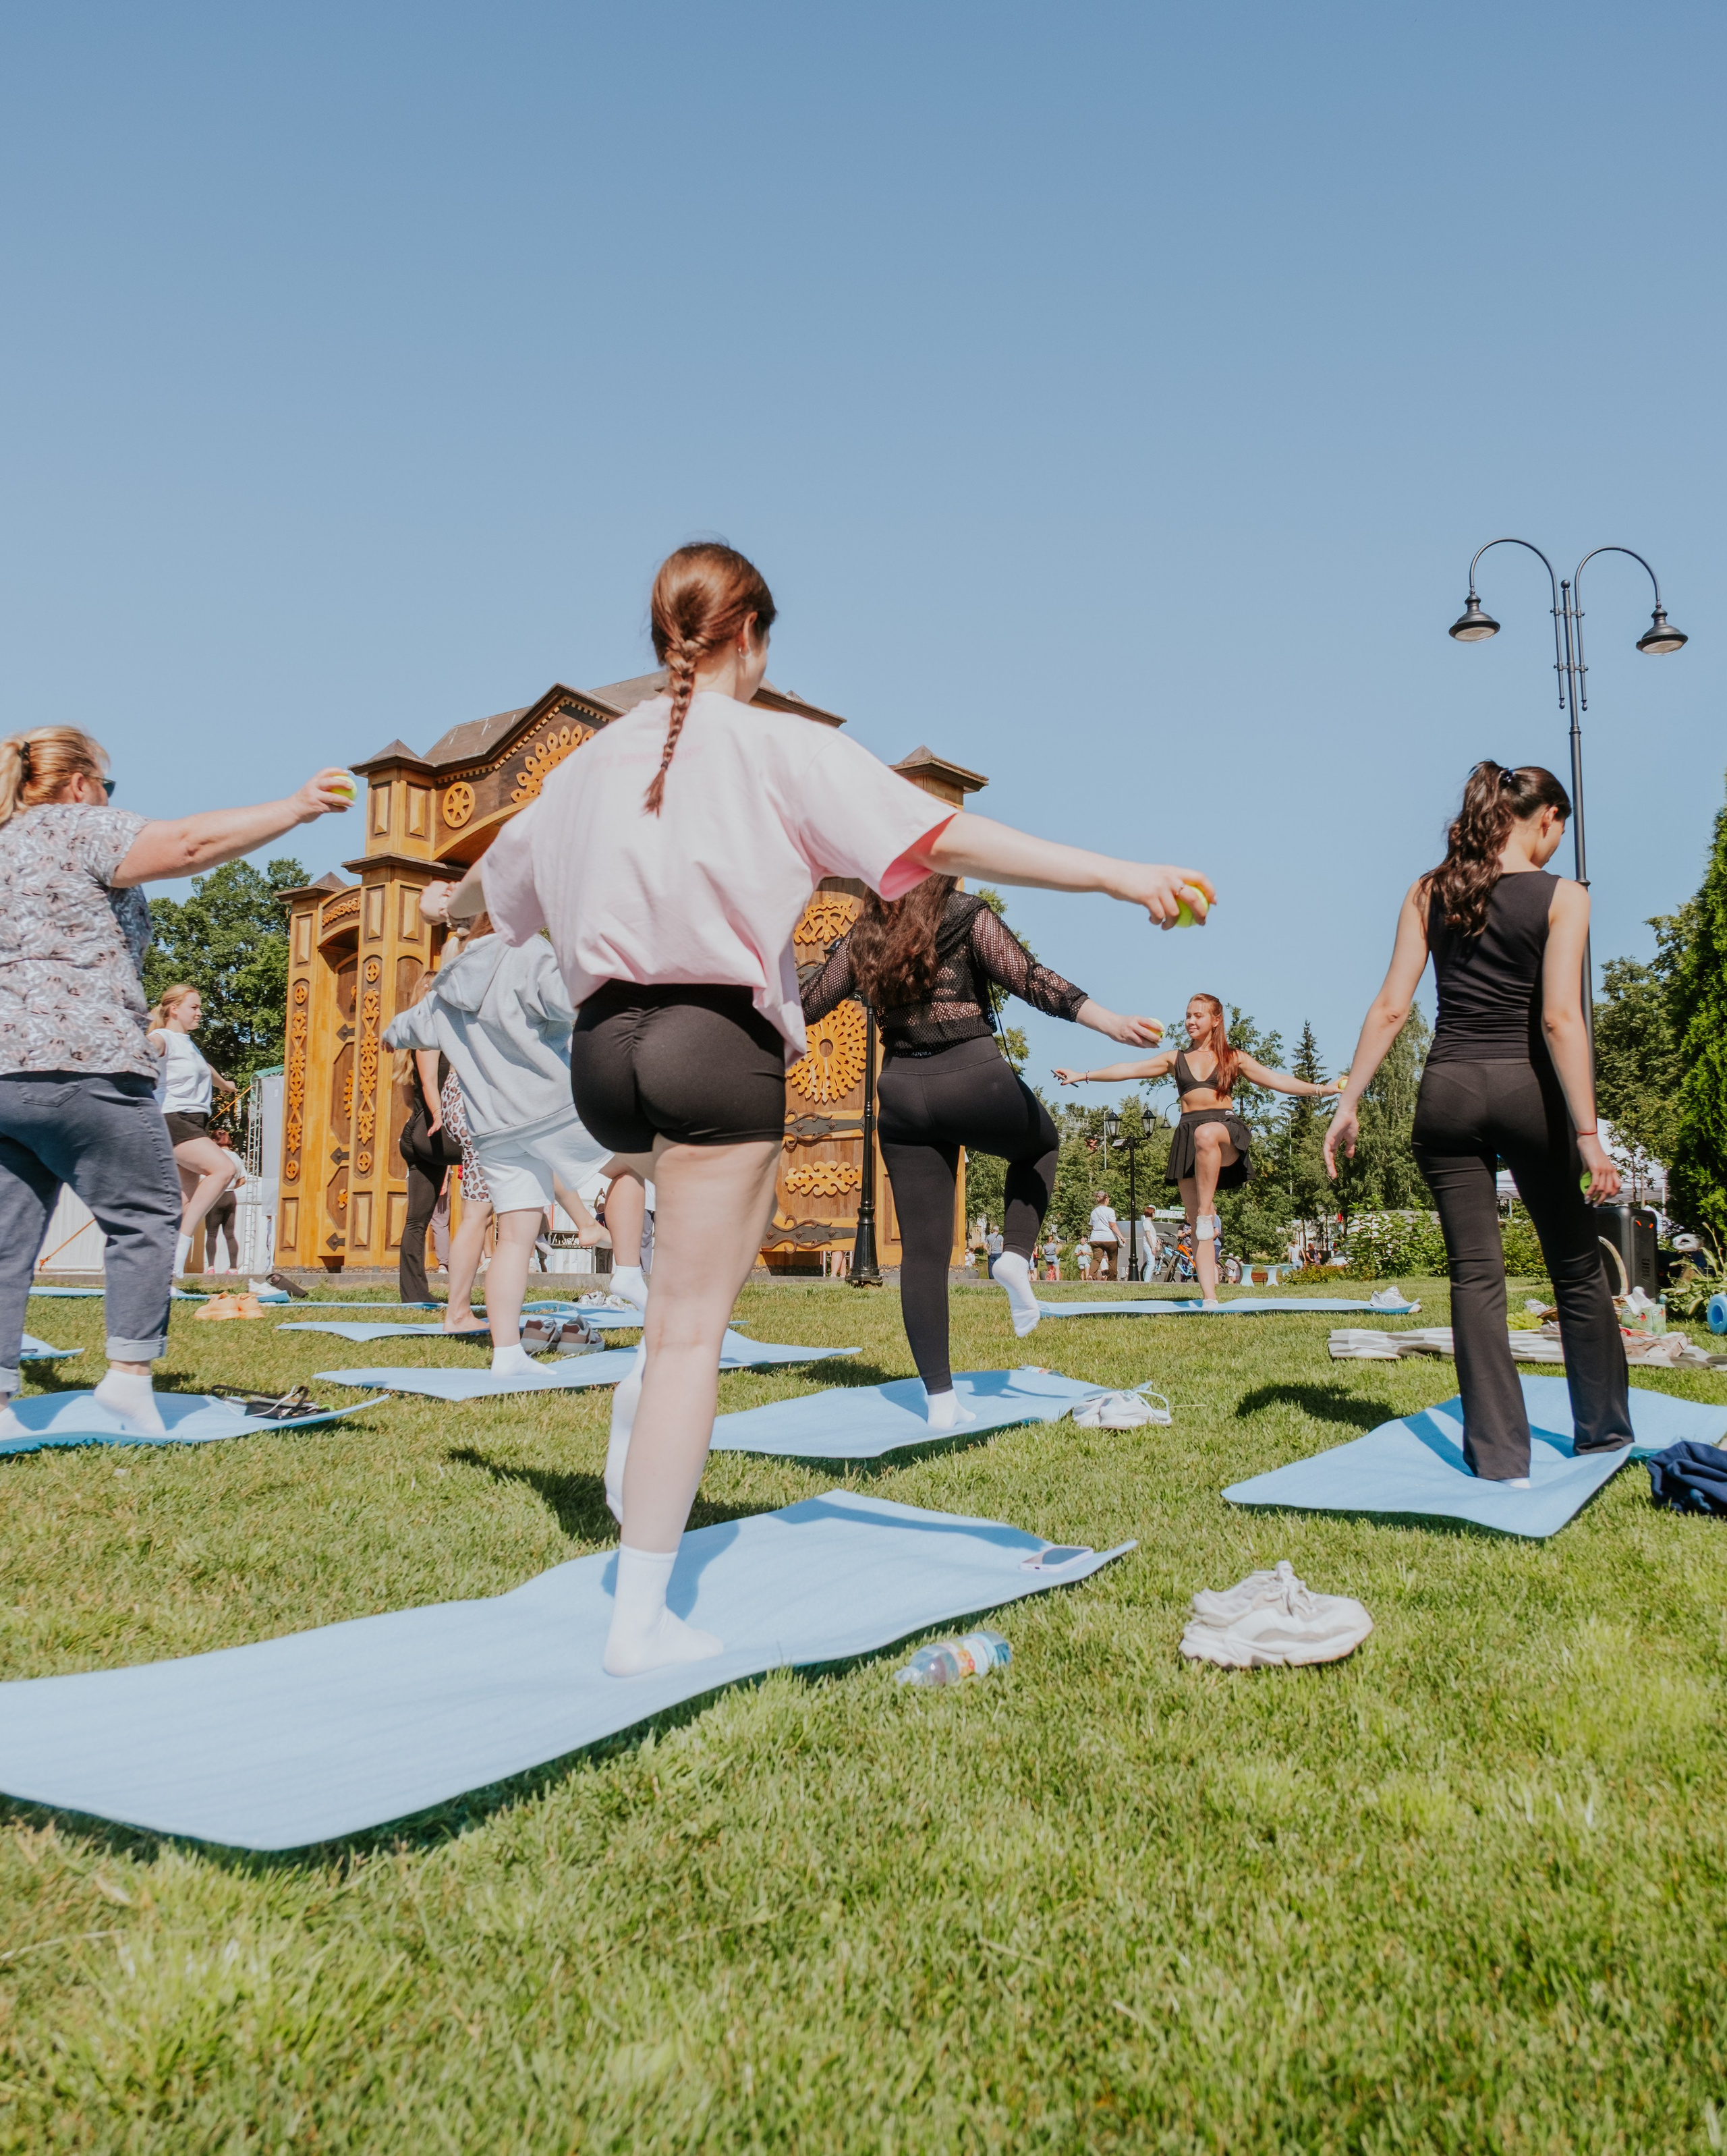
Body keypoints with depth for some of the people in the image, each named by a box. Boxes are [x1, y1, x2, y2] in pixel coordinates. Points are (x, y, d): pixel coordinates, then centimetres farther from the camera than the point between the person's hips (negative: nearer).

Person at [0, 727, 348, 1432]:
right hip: (78, 1064, -8)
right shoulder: (78, 829, -1)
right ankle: (130, 1372, -4)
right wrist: (296, 808, -14)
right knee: (148, 1214, 2)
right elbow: (189, 842, -14)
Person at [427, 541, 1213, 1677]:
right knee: (693, 1331, 1)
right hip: (719, 1044, -6)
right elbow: (945, 837, -12)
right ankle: (643, 1618, 8)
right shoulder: (779, 746, -2)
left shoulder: (597, 758, 15)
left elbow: (501, 871, 33)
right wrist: (1118, 874, -13)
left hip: (606, 1049, 6)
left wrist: (446, 902, 56)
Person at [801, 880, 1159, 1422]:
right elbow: (1030, 979, -12)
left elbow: (811, 1003, 15)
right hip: (975, 1078, -3)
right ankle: (1017, 1255, 8)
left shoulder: (862, 935, 9)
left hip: (901, 1093, 3)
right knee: (1040, 1144, 31)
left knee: (923, 1250, 6)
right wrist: (1114, 1024, -16)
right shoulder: (966, 915, -2)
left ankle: (940, 1398, 6)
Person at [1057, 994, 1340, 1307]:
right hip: (1187, 1137, 3)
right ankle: (1209, 1297, -8)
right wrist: (1084, 1076, 7)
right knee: (1196, 1224, -7)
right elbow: (1129, 1069, 13)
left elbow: (1277, 1080, 7)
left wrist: (1321, 1089, -5)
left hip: (1226, 1131, -3)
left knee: (1206, 1135, -42)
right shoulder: (1176, 1059, 18)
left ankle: (1210, 1214, -28)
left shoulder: (1234, 1058, 13)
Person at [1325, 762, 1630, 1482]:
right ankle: (1604, 1430, 29)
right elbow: (1559, 1018, -14)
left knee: (1475, 1273, 5)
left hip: (1448, 1090, 2)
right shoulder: (1562, 896, -5)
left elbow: (1391, 1006, -1)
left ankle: (1499, 1456, 4)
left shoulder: (1428, 891, 5)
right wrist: (1588, 1134, -15)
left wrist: (1349, 1103, 2)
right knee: (1577, 1269, 15)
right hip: (1526, 1088, -2)